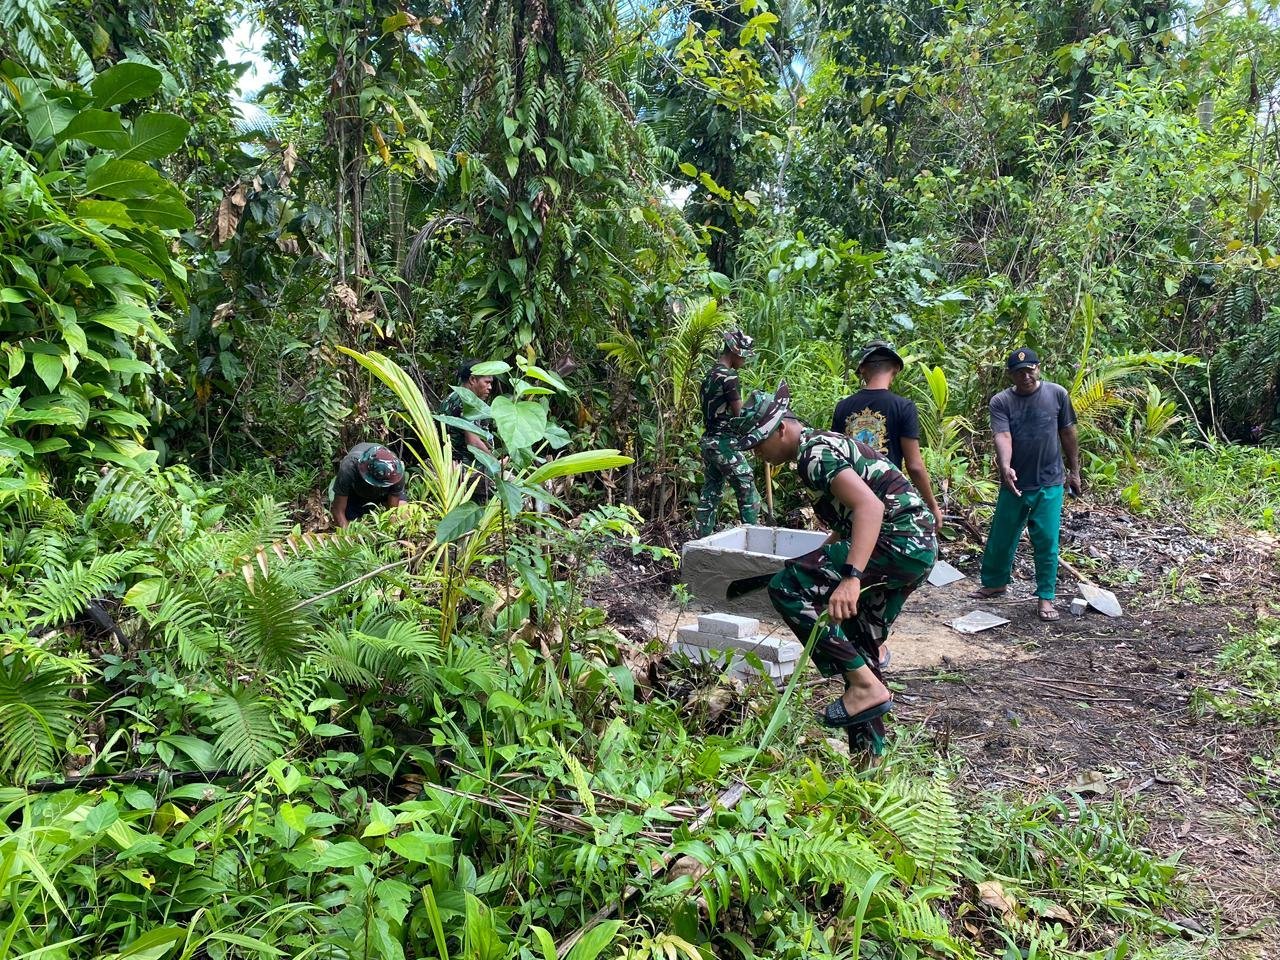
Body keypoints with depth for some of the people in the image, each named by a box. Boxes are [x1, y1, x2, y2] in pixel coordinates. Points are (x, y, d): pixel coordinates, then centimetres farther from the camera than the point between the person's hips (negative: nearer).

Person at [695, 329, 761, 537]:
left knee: (710, 494, 11)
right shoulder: (728, 376, -14)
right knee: (748, 493, -2)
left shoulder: (710, 374, 14)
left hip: (708, 441, 9)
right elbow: (739, 413, -14)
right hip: (724, 443, -9)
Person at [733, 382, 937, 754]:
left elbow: (871, 506, -28)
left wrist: (850, 578, -37)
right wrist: (822, 560, 37)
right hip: (916, 547, 11)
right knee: (860, 648, 17)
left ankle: (866, 685, -12)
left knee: (787, 587, -15)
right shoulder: (822, 445, 19)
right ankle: (871, 753, 30)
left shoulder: (815, 452, -13)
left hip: (898, 541, -11)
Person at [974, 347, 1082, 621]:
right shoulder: (1001, 402, -6)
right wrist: (1005, 467, -37)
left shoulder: (1057, 394, -2)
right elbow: (1003, 437, -19)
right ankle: (995, 582, 34)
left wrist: (1074, 471, 9)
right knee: (1001, 537, 13)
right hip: (1014, 483, 1)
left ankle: (1046, 597, 13)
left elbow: (1068, 434, 7)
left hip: (1049, 484, -1)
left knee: (1047, 542, 0)